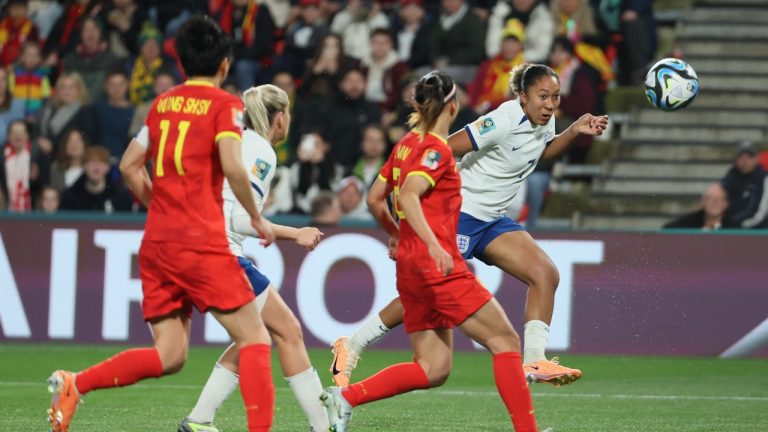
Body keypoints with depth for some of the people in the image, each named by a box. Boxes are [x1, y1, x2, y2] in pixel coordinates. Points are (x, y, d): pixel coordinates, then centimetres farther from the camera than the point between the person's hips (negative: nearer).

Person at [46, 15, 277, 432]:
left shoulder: (163, 103, 16)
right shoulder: (224, 104, -2)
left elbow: (129, 165, 18)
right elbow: (232, 166, -16)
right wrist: (257, 218, -4)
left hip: (156, 242, 6)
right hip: (202, 242, -6)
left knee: (169, 356, 7)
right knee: (254, 338, -1)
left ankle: (74, 383, -9)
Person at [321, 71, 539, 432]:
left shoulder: (407, 144, 15)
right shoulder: (436, 149, -10)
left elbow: (374, 198, 22)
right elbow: (409, 196, -24)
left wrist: (396, 236, 36)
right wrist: (433, 245, -32)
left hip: (410, 266, 9)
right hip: (438, 266, -9)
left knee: (434, 369, 9)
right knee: (505, 340, -5)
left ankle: (345, 396, -1)